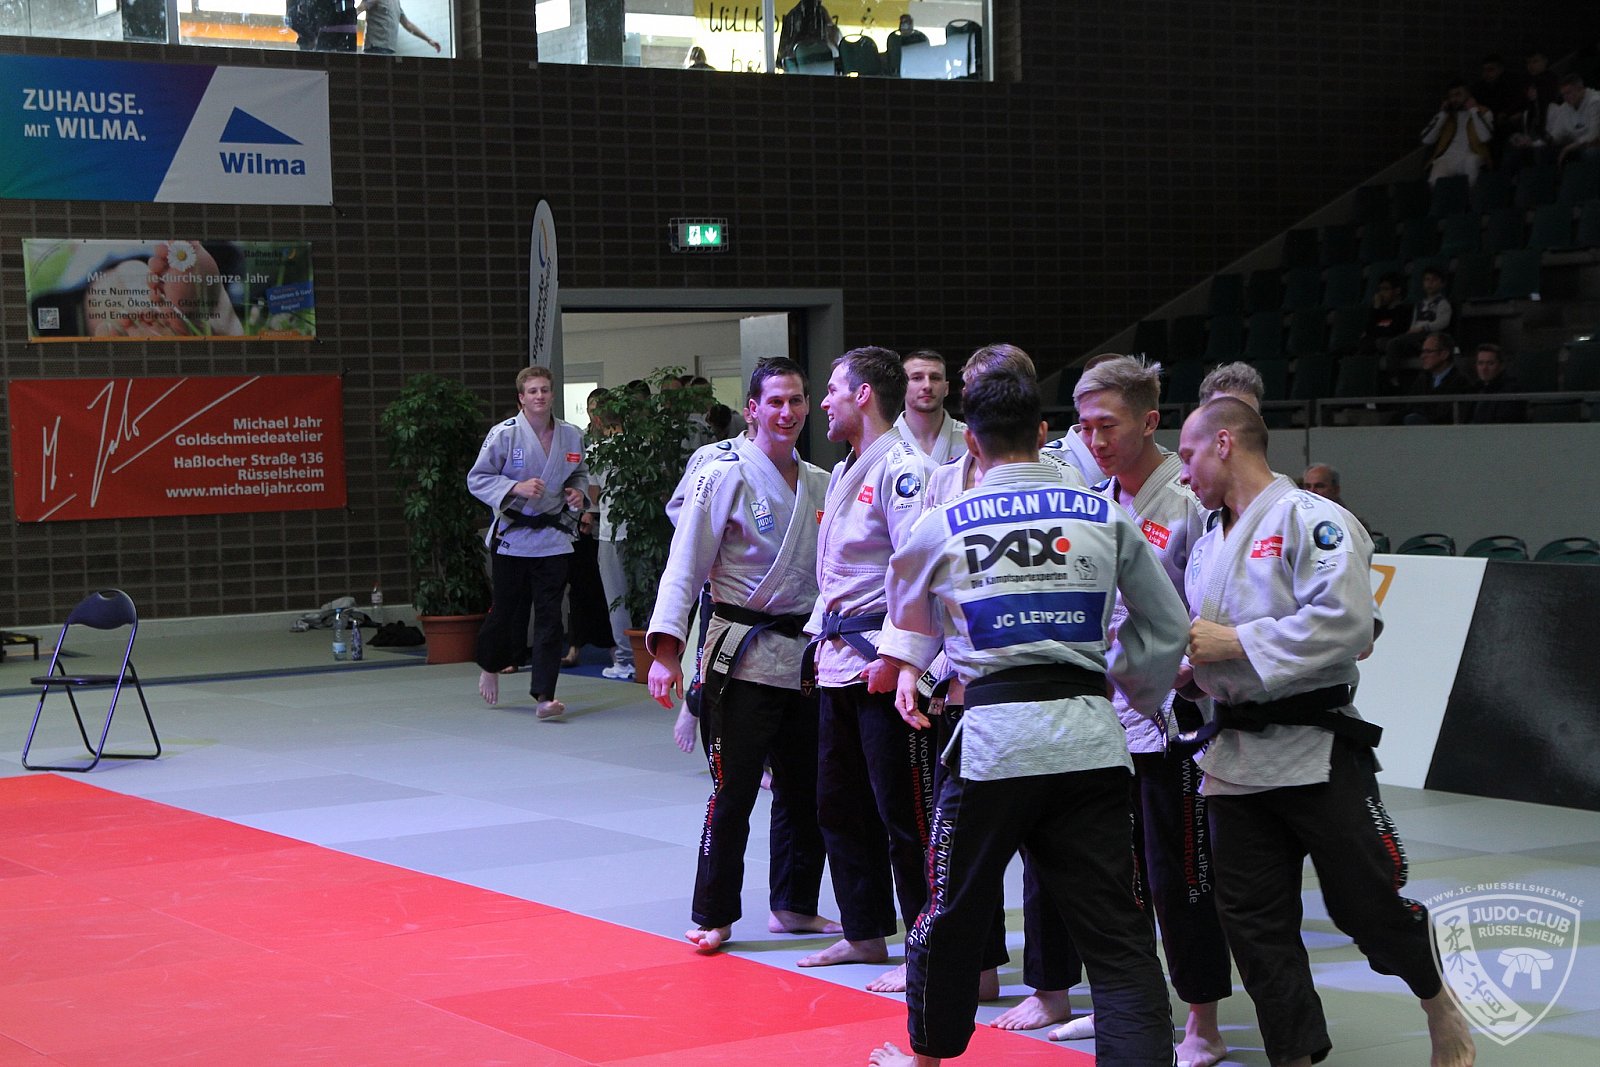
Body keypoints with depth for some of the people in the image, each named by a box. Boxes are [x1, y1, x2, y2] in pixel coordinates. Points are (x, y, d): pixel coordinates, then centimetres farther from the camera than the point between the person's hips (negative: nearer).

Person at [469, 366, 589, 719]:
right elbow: (477, 479, -6)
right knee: (507, 610, 8)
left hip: (553, 538, 3)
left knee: (549, 616, -3)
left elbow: (580, 473, 19)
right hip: (511, 536, -2)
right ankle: (490, 666, 38)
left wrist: (578, 492, -3)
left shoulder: (571, 436, 2)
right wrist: (516, 488, -20)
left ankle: (544, 696, -2)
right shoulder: (504, 434, -10)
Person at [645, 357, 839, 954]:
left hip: (806, 657, 6)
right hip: (742, 657, -6)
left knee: (806, 790, 11)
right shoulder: (725, 478, -9)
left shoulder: (820, 485, 10)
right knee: (732, 790, -5)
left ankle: (794, 906, 25)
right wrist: (666, 651, -19)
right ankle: (714, 917, 6)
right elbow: (684, 568, -12)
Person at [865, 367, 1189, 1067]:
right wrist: (1131, 690, 28)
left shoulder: (944, 524, 1)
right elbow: (1168, 627, 12)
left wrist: (909, 667, 43)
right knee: (1117, 932, 2)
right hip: (1089, 739, 1)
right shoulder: (1108, 518, 4)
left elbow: (909, 613, 22)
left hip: (992, 737, -1)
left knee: (954, 911, 18)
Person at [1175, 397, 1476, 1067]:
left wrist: (1235, 643, -18)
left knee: (1367, 903, -1)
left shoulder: (1310, 520, -10)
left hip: (1316, 751, -7)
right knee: (1253, 922, 6)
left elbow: (1345, 622, -22)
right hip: (1236, 753, 7)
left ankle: (1437, 1002, 26)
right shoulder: (1207, 545, 16)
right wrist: (1189, 663, 3)